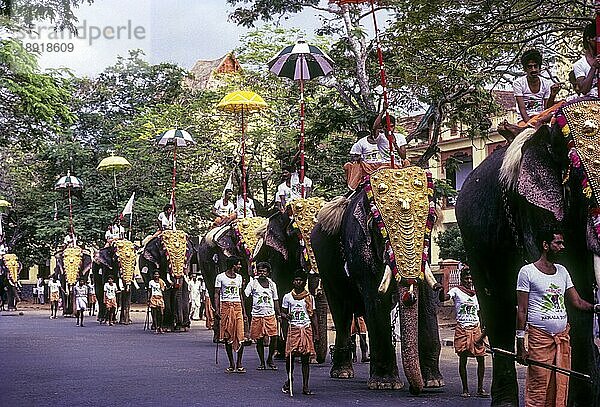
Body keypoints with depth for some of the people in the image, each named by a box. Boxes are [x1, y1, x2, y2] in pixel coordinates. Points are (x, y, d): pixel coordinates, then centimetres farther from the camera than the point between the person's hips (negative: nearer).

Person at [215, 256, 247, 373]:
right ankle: (232, 365, 8)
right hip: (225, 307, -3)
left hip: (237, 307, 3)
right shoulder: (220, 277, 0)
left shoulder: (239, 277, 15)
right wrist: (217, 311, -10)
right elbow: (217, 294, -1)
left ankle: (239, 364, 2)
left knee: (240, 337, -7)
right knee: (227, 337, 0)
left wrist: (244, 312, 15)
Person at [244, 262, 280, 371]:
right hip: (257, 315, -2)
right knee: (259, 340, 2)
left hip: (270, 314, 2)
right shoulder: (253, 283, 1)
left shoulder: (272, 284, 11)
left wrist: (279, 314, 16)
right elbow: (244, 295, -5)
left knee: (274, 337, -8)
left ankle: (270, 359, 11)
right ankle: (262, 362, 14)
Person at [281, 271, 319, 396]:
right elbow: (282, 312, 12)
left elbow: (313, 315, 12)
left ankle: (305, 386, 2)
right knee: (289, 355, -5)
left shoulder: (309, 297, 10)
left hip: (306, 328, 0)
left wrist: (316, 332, 7)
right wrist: (286, 316, -13)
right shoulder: (287, 297, 8)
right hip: (293, 328, 0)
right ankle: (289, 379, 22)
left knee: (305, 358, -1)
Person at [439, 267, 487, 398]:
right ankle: (465, 389, 7)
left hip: (476, 328, 4)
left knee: (481, 358, -2)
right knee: (463, 359, -2)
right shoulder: (456, 291, 1)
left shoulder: (476, 293, 14)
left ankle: (480, 388, 8)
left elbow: (479, 313, 17)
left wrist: (484, 329, 6)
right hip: (462, 328, -4)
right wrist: (441, 290, -40)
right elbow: (443, 298, -18)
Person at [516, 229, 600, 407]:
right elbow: (522, 310, -4)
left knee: (560, 391, 4)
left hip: (563, 337, 6)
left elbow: (577, 302, 15)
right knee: (537, 392, -7)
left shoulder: (562, 271, 16)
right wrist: (520, 344, -9)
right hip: (539, 337, -6)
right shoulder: (527, 271, -2)